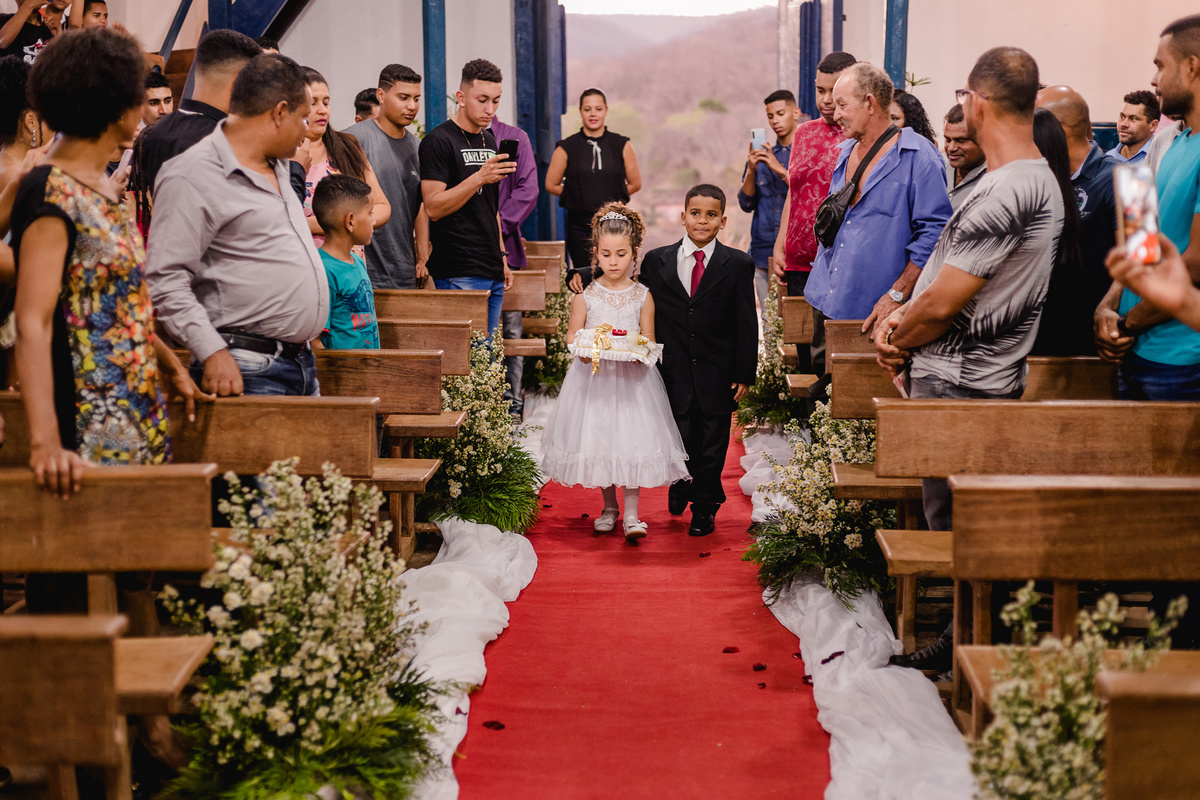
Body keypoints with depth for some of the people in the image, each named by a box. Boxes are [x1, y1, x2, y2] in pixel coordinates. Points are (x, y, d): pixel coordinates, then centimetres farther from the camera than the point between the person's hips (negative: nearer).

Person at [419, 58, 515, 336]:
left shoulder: (489, 140, 17)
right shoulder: (438, 141, -8)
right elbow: (433, 207, -16)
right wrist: (479, 178, -24)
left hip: (492, 272, 8)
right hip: (458, 274, -8)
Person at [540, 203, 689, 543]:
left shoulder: (642, 295, 0)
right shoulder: (586, 294, 1)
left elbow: (649, 338, 2)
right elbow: (572, 333, 5)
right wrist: (582, 349, -16)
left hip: (632, 378, -1)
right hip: (593, 377, 1)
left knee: (632, 440, -8)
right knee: (597, 440, 5)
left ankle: (631, 514, -3)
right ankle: (609, 507, 22)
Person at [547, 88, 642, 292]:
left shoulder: (622, 145, 5)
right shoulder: (567, 148, 2)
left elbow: (635, 183, 13)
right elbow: (551, 185, 9)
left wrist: (610, 198, 10)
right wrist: (579, 196, 9)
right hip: (580, 224, 0)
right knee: (585, 281, -5)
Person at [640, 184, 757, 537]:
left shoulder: (738, 265, -2)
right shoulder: (656, 261, 2)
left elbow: (746, 324, -2)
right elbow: (646, 313, 5)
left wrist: (744, 374, -5)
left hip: (717, 374, -1)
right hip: (672, 372, 1)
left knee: (712, 444, 8)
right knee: (678, 438, 7)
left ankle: (704, 507, 27)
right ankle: (680, 483, 39)